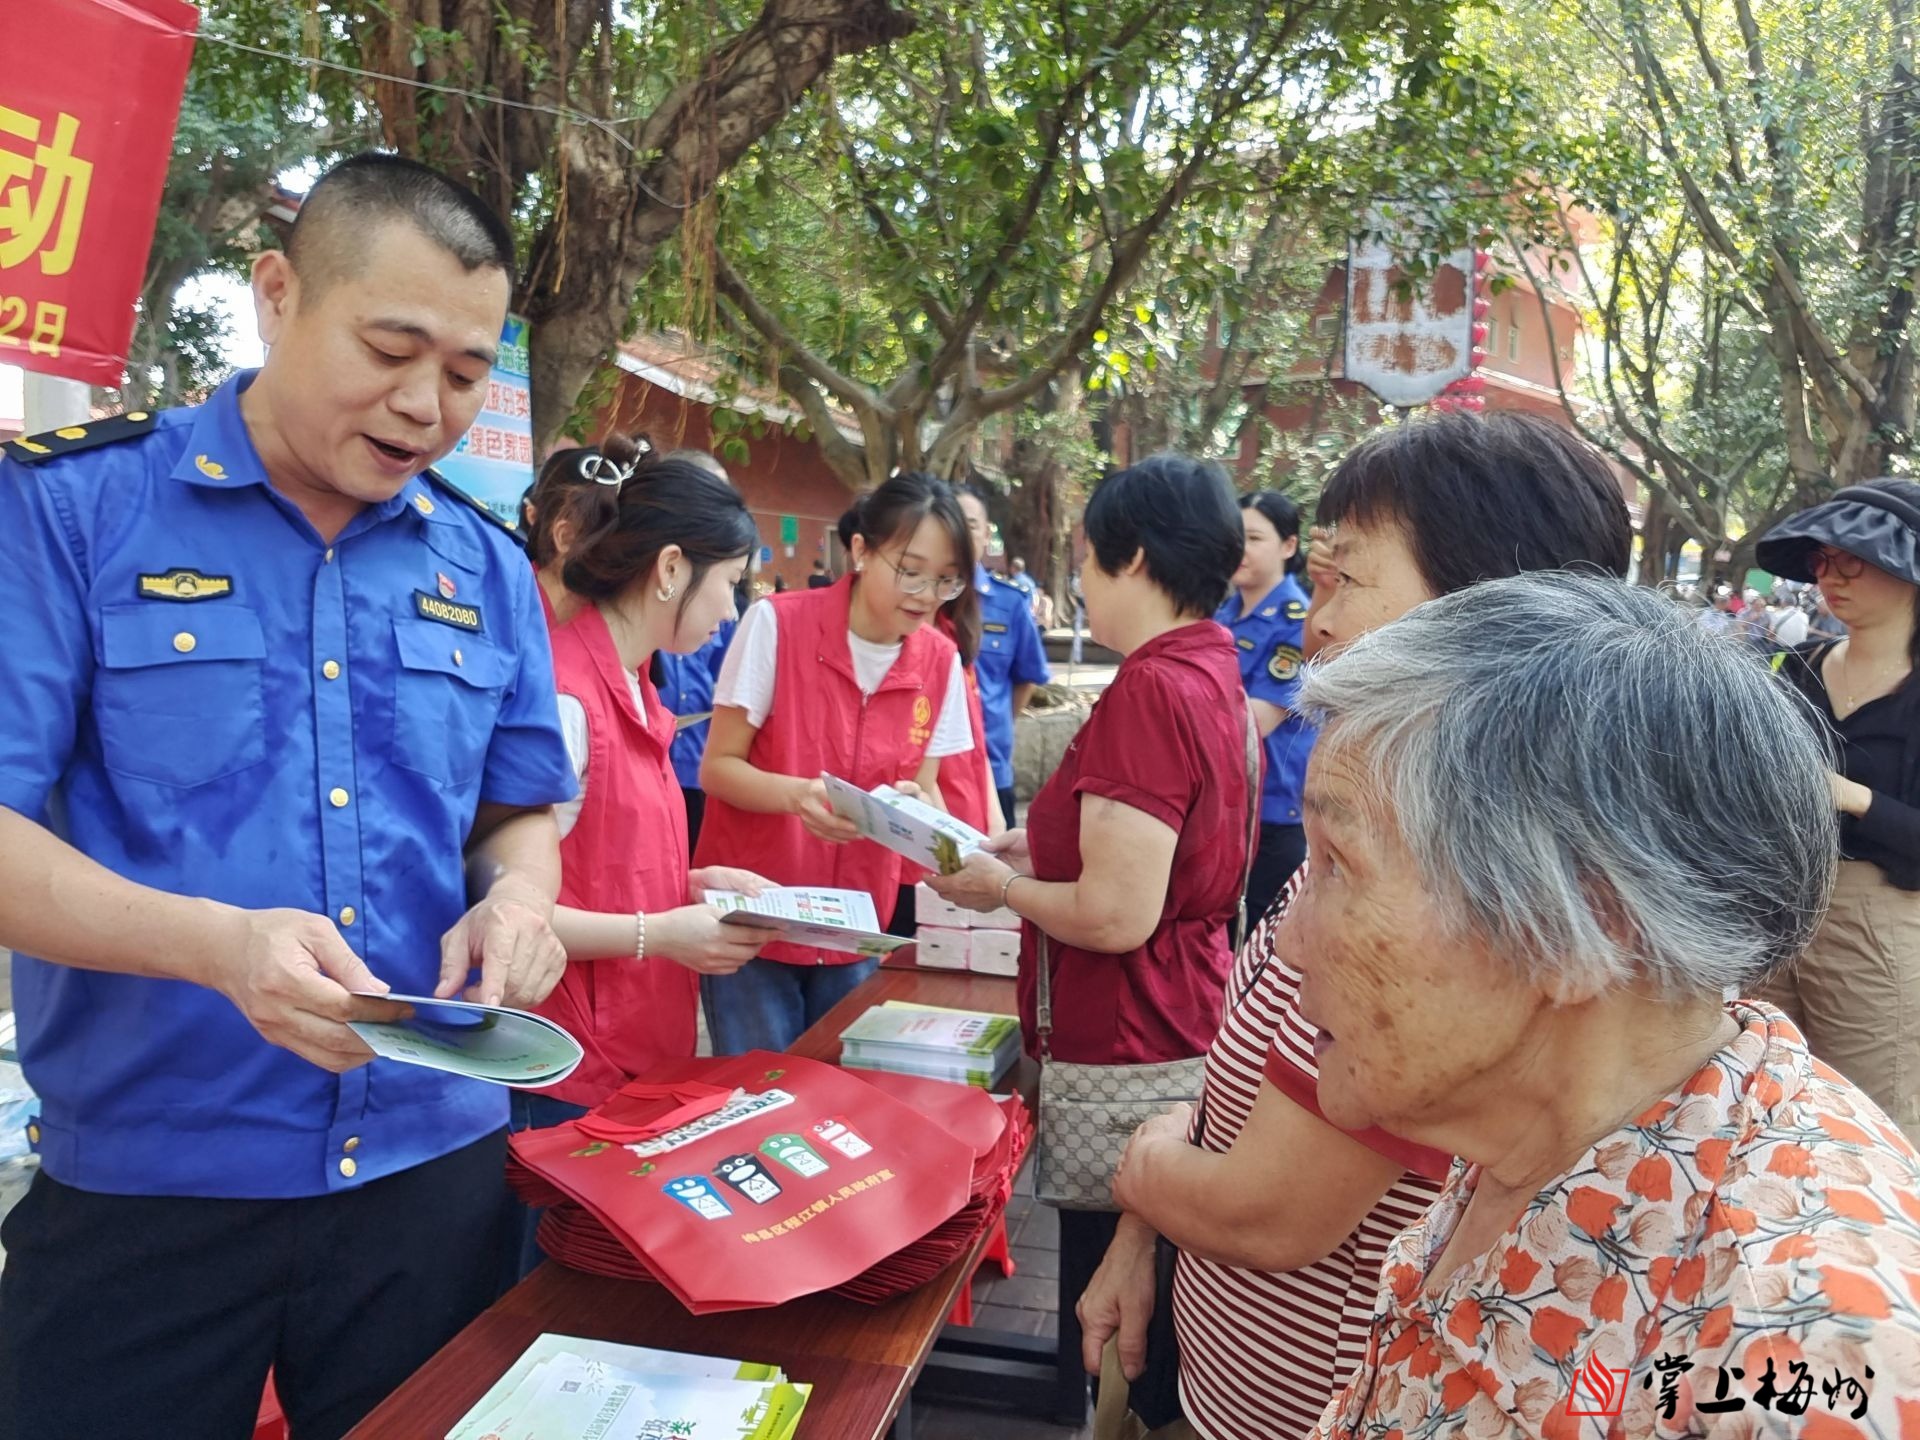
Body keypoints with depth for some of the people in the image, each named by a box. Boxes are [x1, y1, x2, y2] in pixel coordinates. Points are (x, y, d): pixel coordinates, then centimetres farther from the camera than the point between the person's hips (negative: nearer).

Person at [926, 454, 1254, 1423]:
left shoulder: (1151, 689, -23)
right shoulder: (1212, 668, 6)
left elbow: (1118, 915, -25)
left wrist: (1001, 888, -9)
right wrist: (1027, 848, 9)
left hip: (1130, 1057, -9)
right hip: (1187, 1026, 9)